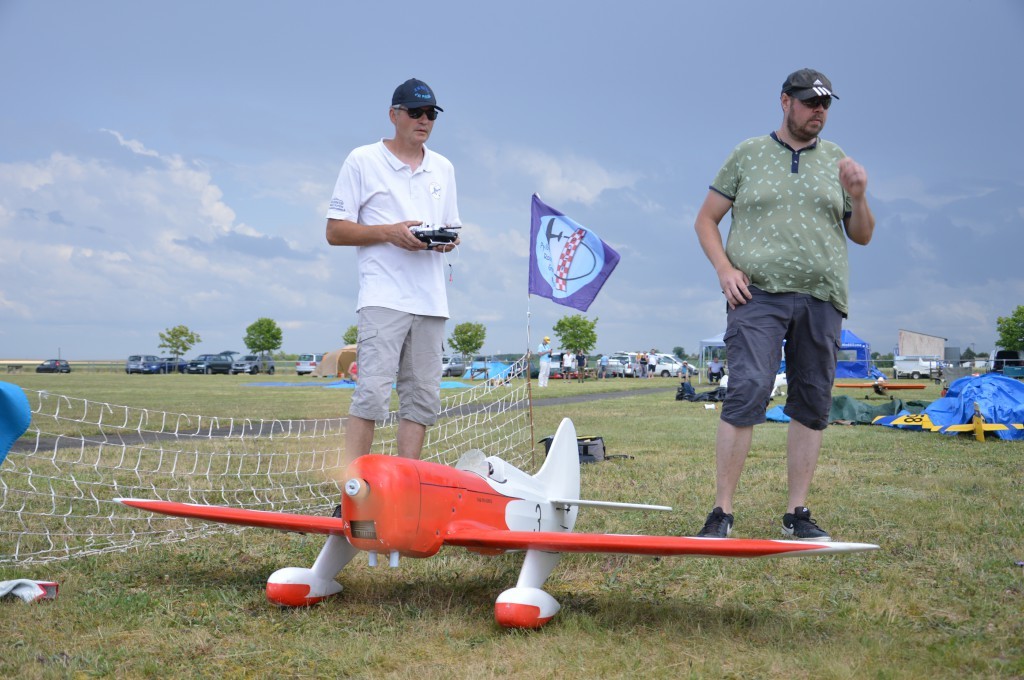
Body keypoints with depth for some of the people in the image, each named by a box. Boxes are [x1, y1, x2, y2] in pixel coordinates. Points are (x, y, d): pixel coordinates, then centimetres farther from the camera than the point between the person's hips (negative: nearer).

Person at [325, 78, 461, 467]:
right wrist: (389, 232, -13)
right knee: (372, 391, -16)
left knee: (423, 398, 4)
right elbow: (335, 231, 1)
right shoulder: (362, 161, 4)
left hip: (431, 301, 6)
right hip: (383, 298, -5)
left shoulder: (444, 168, 20)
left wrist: (448, 239, 1)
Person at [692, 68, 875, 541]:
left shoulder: (836, 161, 16)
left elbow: (862, 237, 17)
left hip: (822, 298, 4)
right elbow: (706, 220, 11)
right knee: (747, 393, -17)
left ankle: (797, 514, 13)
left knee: (812, 405, 3)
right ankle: (721, 512, -10)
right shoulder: (748, 155, 10)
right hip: (758, 293, -3)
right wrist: (723, 268, -5)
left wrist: (858, 197, -3)